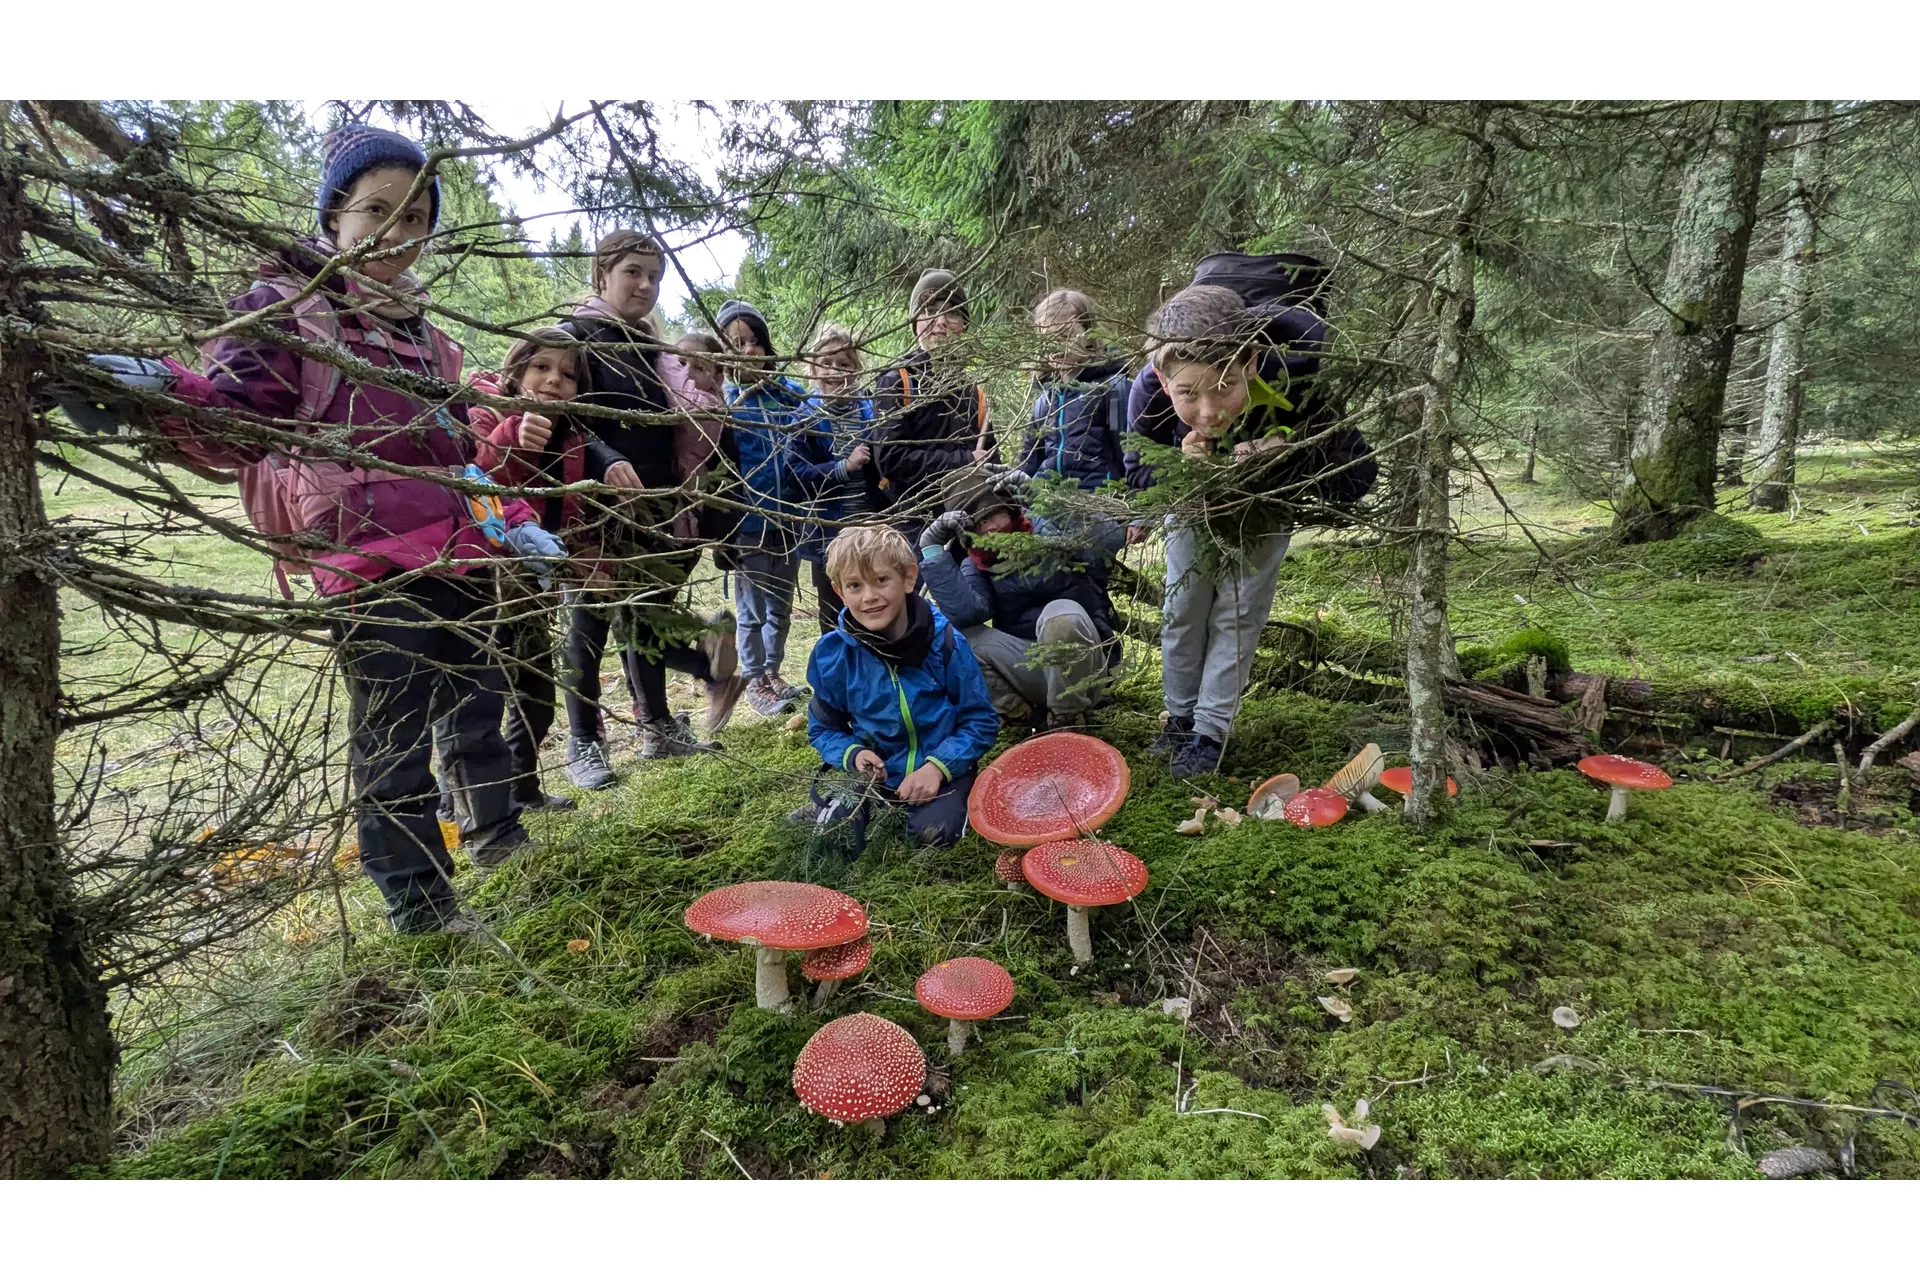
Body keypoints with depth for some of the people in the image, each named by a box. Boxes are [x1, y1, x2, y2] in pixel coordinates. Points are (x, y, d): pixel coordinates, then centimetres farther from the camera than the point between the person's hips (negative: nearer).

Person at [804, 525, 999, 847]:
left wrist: (938, 766, -19)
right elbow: (823, 728, 7)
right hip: (874, 775, 2)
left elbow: (981, 720, -5)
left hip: (943, 769, -2)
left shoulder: (945, 642, -14)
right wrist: (852, 754, -15)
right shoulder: (831, 654, -9)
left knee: (932, 831, -29)